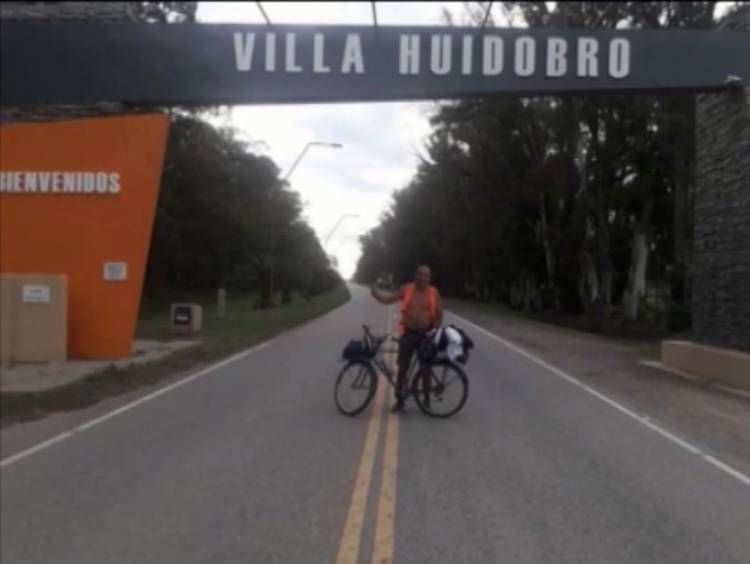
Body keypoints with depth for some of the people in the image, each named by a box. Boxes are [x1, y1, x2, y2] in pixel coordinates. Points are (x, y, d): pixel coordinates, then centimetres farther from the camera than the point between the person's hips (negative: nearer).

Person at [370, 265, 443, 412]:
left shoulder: (433, 292, -3)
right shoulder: (407, 289, -2)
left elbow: (439, 314, 1)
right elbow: (388, 299, -5)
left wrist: (434, 331, -8)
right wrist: (374, 293, -23)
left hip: (425, 335, 0)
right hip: (408, 333, 0)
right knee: (402, 367, 3)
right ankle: (400, 399, 14)